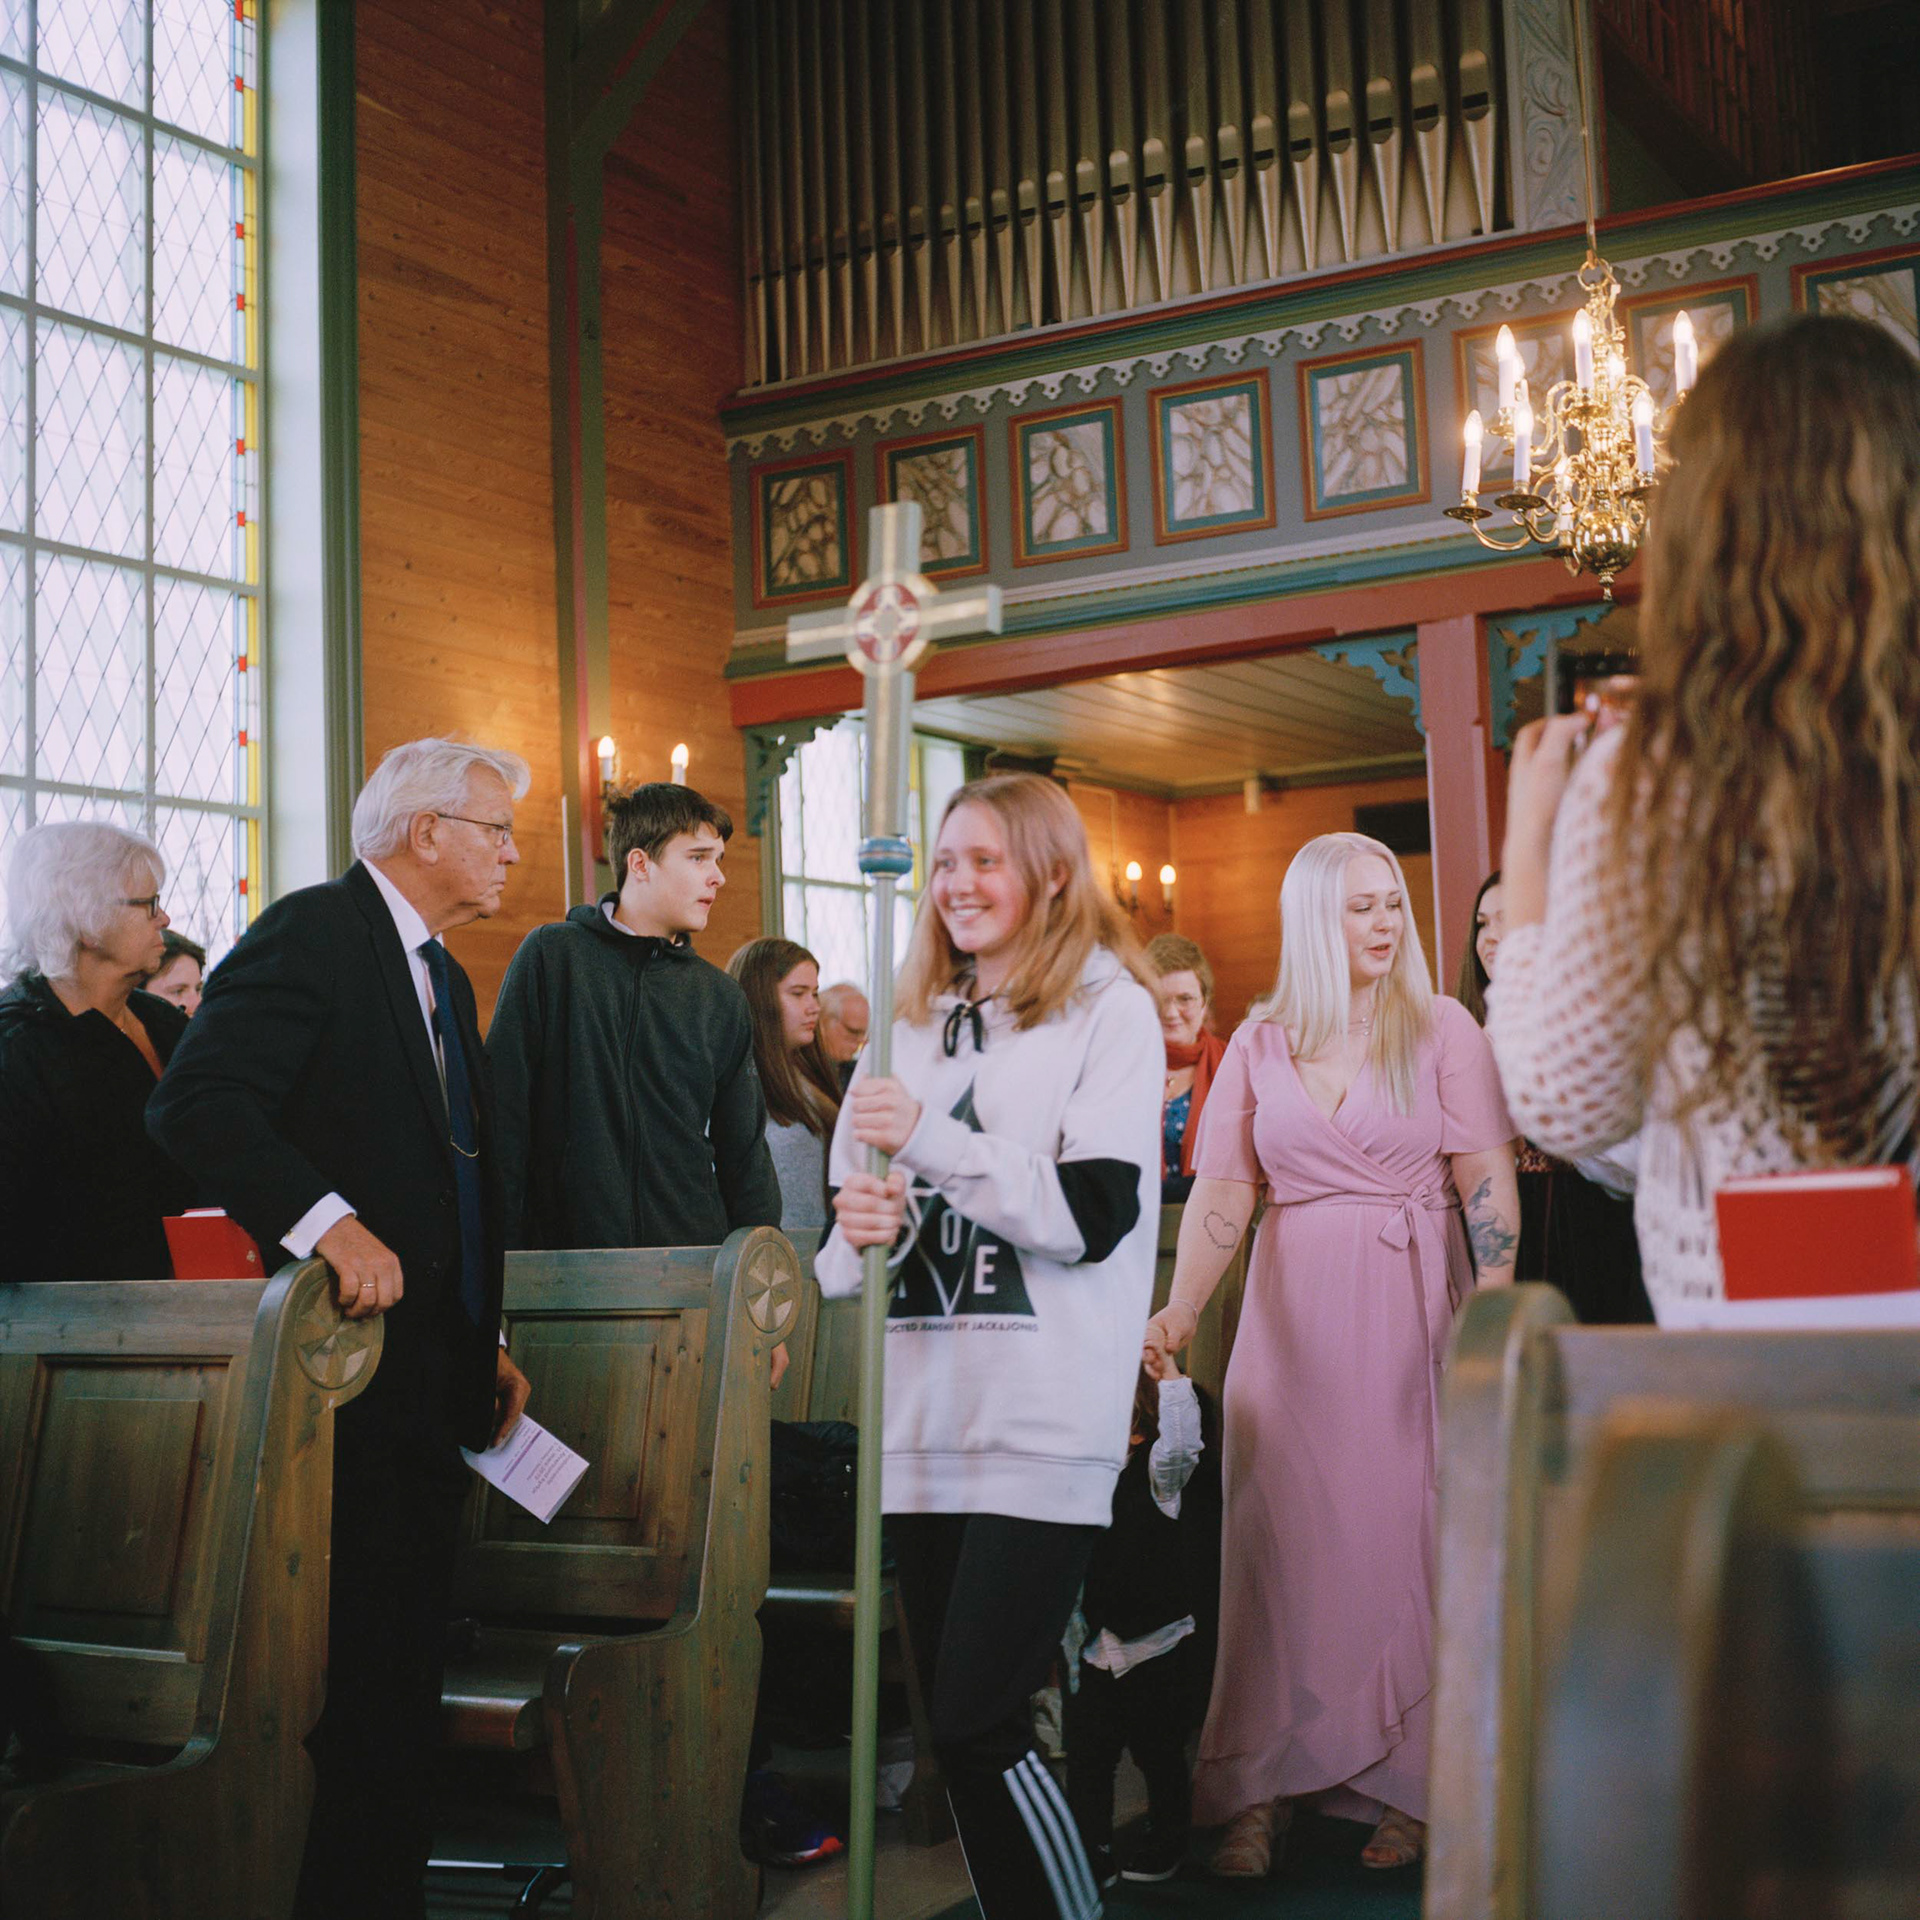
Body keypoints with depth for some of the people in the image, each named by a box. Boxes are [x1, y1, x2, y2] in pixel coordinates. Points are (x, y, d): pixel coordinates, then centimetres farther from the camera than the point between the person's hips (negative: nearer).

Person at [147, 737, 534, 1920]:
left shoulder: (444, 977, 20)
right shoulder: (312, 934, -9)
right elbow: (198, 1104, -22)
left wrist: (486, 1344, 17)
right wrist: (332, 1223, -31)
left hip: (434, 1375, 9)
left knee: (412, 1663, 13)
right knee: (363, 1670, -6)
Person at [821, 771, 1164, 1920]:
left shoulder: (1109, 1009, 1)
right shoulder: (920, 1024, 17)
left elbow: (1094, 1213, -10)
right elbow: (847, 1254, 18)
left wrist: (930, 1137, -15)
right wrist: (863, 1228, -6)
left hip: (1046, 1422, -6)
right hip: (928, 1415, 6)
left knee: (977, 1728, -11)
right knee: (964, 1733, 9)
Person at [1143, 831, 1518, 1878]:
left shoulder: (1443, 1029, 2)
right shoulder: (1258, 1044, 7)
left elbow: (1488, 1186, -3)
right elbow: (1221, 1195, 3)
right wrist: (1178, 1311, -9)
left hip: (1412, 1307, -1)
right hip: (1291, 1314, 2)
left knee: (1401, 1530, -1)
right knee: (1282, 1537, 0)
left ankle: (1405, 1789, 9)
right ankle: (1258, 1794, 4)